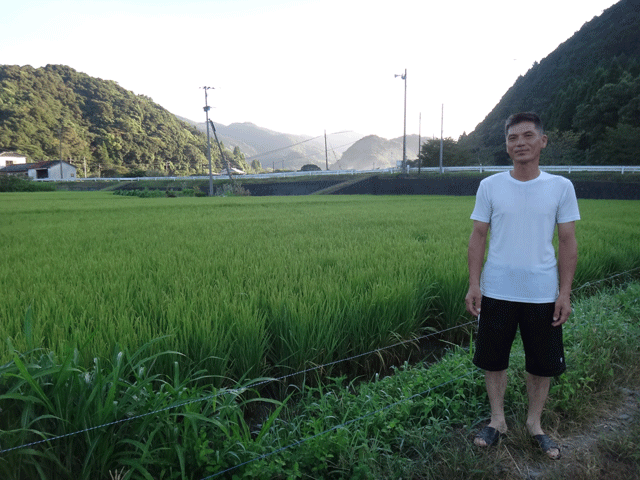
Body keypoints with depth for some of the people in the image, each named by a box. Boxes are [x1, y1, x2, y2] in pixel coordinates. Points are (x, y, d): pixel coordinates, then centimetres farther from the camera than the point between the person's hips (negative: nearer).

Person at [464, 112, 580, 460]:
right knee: (493, 360, 11)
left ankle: (534, 423, 37)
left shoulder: (561, 187, -1)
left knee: (543, 364, 13)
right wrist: (473, 284, -7)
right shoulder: (489, 186, -2)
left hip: (543, 294, 1)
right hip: (496, 292, 0)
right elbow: (478, 237, -1)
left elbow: (568, 242, 1)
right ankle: (497, 420, 33)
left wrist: (565, 292, -4)